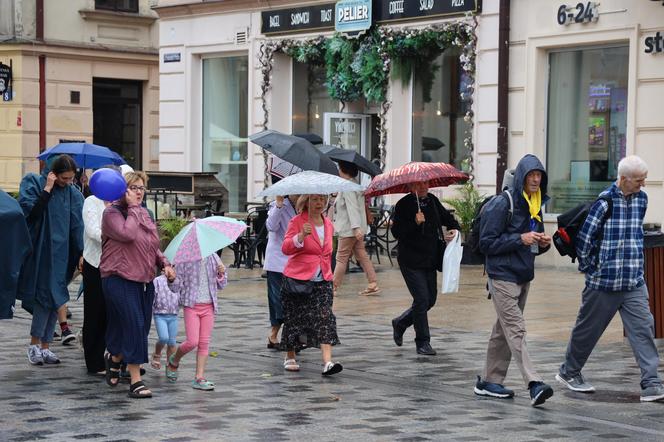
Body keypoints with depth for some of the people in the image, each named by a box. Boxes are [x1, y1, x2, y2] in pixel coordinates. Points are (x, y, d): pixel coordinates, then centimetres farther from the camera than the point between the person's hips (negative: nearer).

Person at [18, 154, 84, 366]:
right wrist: (47, 189, -18)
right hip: (40, 251, -4)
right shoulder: (34, 184, -4)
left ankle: (45, 346, 11)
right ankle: (34, 344, 2)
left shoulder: (73, 194, 7)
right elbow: (30, 211, -17)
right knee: (46, 295, -11)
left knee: (54, 300, 4)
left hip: (61, 254, 4)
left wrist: (81, 254, 0)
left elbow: (77, 227, 6)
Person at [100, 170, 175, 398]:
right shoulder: (112, 213, -7)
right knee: (134, 326, -15)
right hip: (119, 279, -8)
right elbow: (128, 234, -25)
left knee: (142, 327, 11)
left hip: (145, 280, 8)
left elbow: (153, 246, 24)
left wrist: (165, 264, 9)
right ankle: (136, 381, -11)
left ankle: (114, 358, 39)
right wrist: (132, 207, -15)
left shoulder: (145, 214, 17)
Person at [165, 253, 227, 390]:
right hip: (191, 306, -3)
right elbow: (176, 286, -3)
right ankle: (174, 361, 19)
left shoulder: (213, 258, 7)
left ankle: (199, 378, 7)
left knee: (204, 343, 2)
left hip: (208, 306, 4)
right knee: (192, 342, -10)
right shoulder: (184, 260, -4)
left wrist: (221, 274, -6)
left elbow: (221, 286, 14)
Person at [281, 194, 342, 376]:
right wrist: (301, 236, -33)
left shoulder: (328, 224, 12)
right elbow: (286, 248, -18)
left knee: (325, 318, -11)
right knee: (293, 318, 5)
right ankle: (290, 357, 25)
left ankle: (327, 362, -20)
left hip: (322, 281, 4)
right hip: (298, 279, -4)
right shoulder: (297, 221, -6)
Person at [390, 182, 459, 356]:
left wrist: (454, 229, 0)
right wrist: (415, 223, -27)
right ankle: (422, 342, 2)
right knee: (422, 299, -9)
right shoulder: (404, 204, -10)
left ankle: (400, 323, 33)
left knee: (430, 299, 11)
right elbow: (396, 232, -15)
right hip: (411, 261, -7)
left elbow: (447, 218, 21)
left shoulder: (432, 201, 8)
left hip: (430, 260, 7)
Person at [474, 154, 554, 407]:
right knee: (516, 330, -14)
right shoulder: (502, 204, -12)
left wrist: (543, 243, -1)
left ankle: (489, 382, 21)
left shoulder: (535, 205, 12)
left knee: (504, 330, 13)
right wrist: (520, 239, -20)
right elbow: (487, 243, -13)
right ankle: (534, 385, -24)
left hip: (523, 276, 8)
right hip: (503, 275, -8)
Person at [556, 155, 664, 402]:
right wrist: (588, 267, -2)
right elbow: (584, 238, -12)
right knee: (588, 329, 10)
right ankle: (569, 372, 29)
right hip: (604, 281, -5)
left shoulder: (641, 199, 6)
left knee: (643, 328, -6)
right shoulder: (605, 201, -15)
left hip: (634, 282, 5)